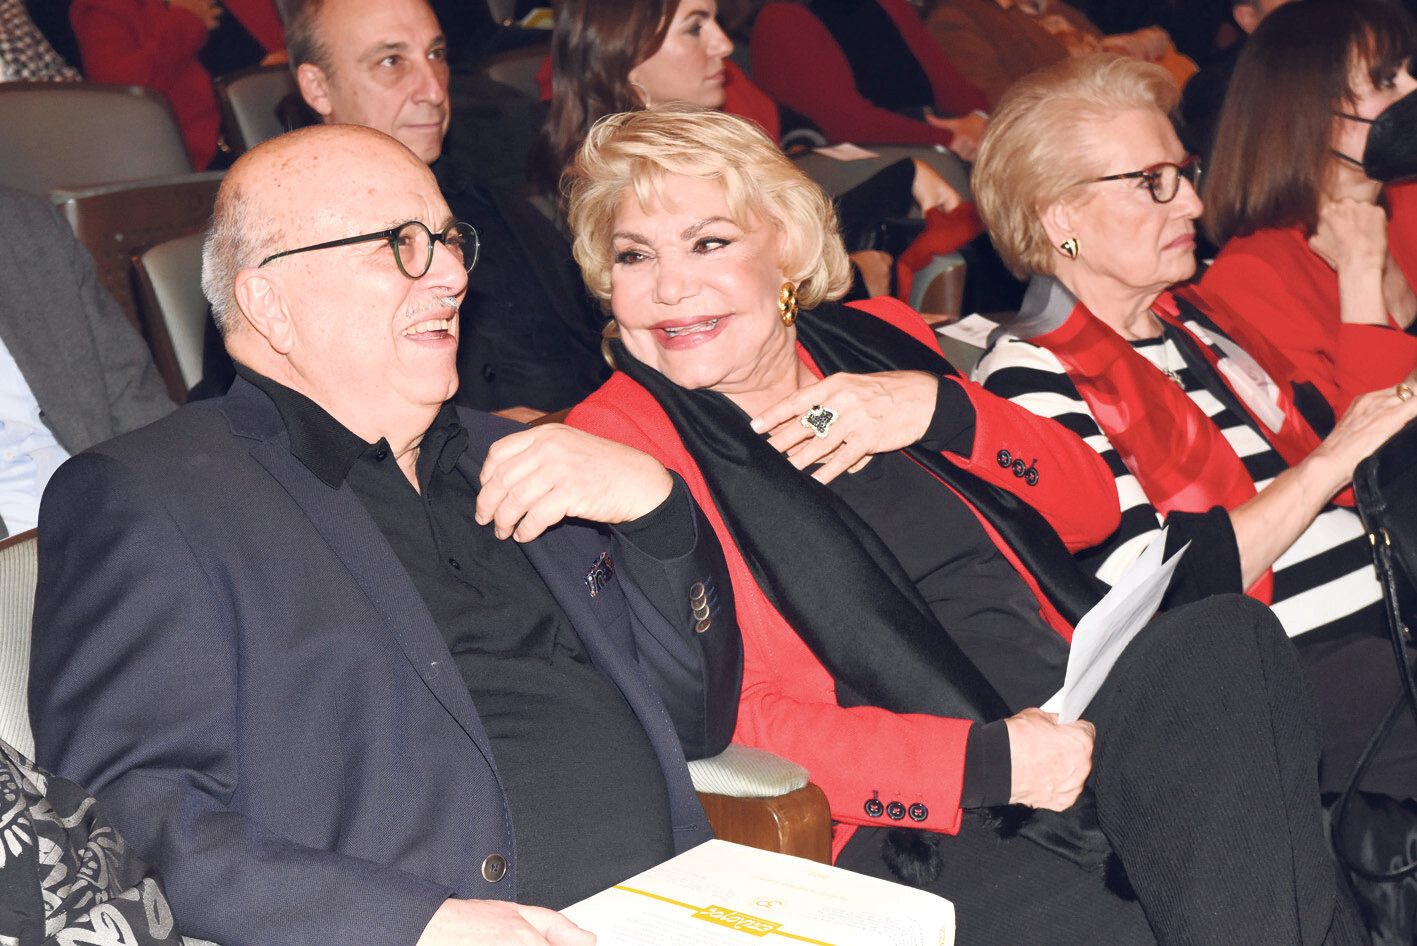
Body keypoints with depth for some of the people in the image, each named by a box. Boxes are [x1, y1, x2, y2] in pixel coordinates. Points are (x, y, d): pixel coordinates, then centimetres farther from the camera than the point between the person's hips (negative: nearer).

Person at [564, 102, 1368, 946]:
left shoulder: (877, 340, 16)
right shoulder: (621, 438, -2)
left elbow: (1091, 509, 14)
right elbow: (725, 725, -12)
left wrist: (942, 408, -6)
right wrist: (991, 763, -19)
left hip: (1079, 725, 7)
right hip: (899, 827, -6)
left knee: (1226, 639, -22)